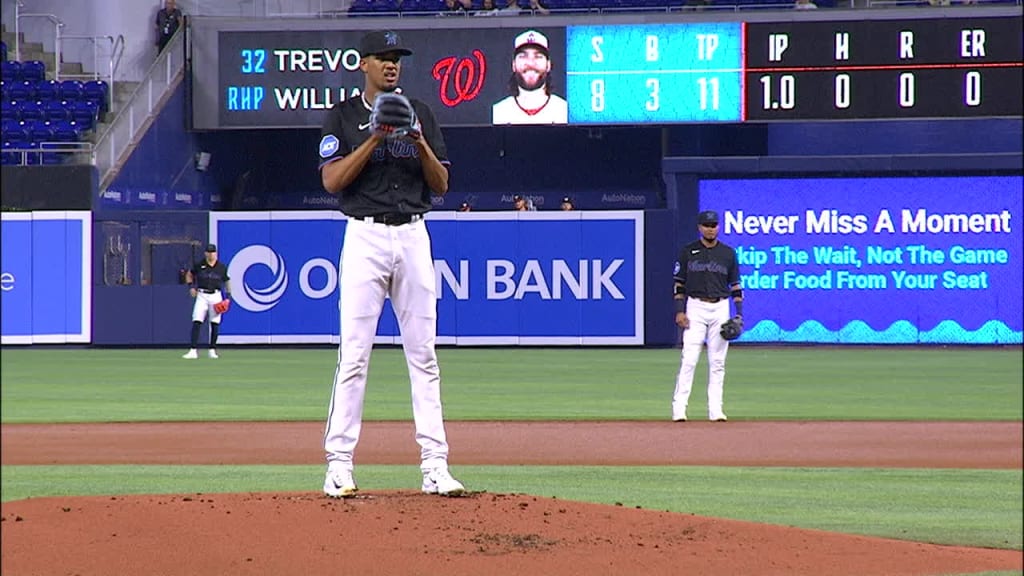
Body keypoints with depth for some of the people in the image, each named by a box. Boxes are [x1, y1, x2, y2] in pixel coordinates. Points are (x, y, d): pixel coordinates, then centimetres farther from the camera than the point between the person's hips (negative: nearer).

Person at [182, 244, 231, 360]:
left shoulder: (221, 267, 3)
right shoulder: (199, 265, 1)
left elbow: (227, 281, 14)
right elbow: (189, 275, 17)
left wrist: (228, 296, 5)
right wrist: (191, 286, 2)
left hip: (216, 296, 1)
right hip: (202, 295, -1)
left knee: (215, 323, 3)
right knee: (196, 322, -11)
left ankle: (212, 350, 15)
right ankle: (193, 351, -15)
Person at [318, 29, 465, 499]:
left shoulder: (420, 113, 12)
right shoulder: (343, 117, 3)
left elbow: (441, 185, 8)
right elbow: (332, 180, -9)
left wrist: (420, 143, -9)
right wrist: (376, 137, -15)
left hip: (414, 237, 3)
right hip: (366, 236, -3)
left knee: (423, 354, 2)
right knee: (354, 354, -7)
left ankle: (434, 464, 3)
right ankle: (339, 464, -4)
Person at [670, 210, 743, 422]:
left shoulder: (728, 253, 9)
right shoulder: (688, 252, 3)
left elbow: (735, 285, 11)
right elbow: (678, 283, 3)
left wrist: (739, 313, 2)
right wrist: (679, 311, -7)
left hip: (720, 308, 2)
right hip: (695, 307, -2)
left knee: (717, 362, 3)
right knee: (689, 359, -10)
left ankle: (715, 410, 6)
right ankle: (678, 408, -10)